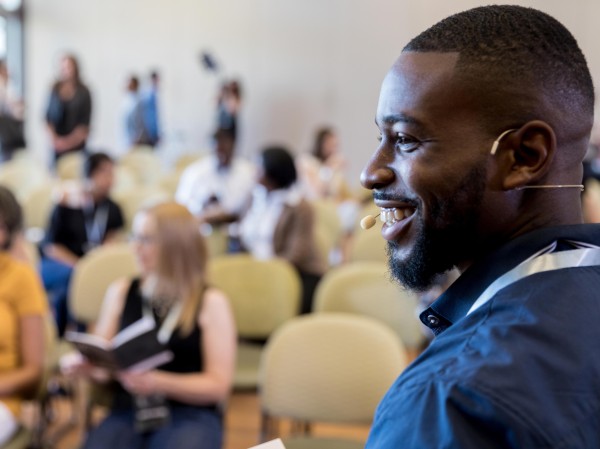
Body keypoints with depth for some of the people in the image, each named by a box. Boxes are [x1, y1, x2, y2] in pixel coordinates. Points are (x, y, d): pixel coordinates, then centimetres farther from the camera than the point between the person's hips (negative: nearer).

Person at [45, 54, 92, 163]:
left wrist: (70, 140, -13)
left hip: (76, 145, -2)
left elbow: (85, 122, -4)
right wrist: (54, 138, -9)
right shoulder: (55, 90, 5)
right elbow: (48, 118, 6)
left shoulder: (83, 92, -1)